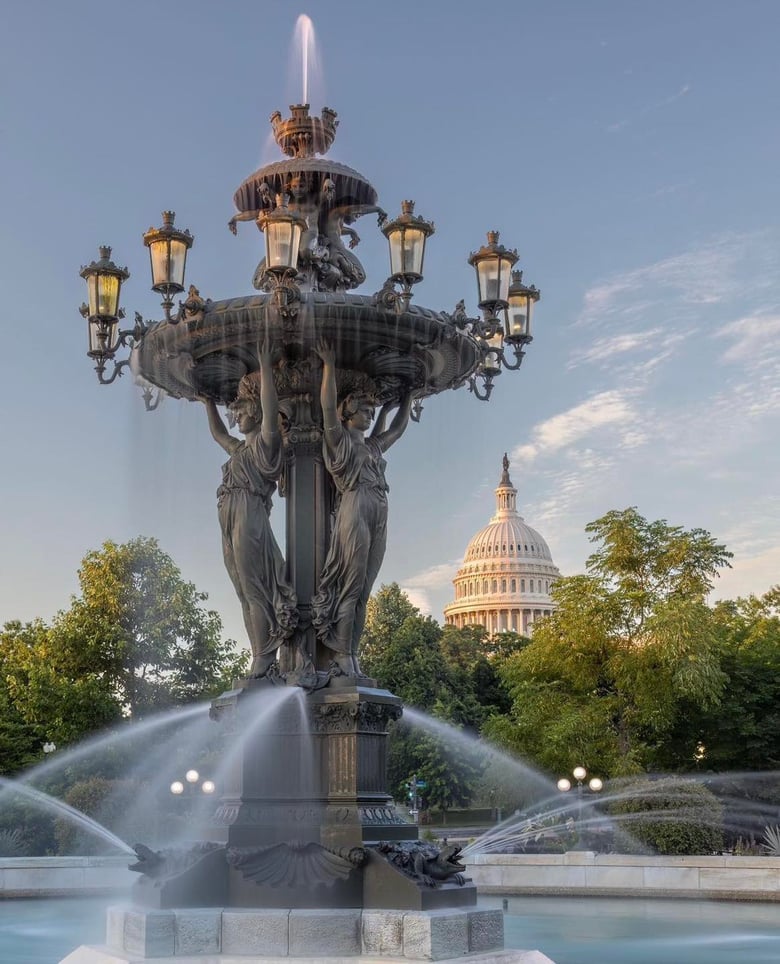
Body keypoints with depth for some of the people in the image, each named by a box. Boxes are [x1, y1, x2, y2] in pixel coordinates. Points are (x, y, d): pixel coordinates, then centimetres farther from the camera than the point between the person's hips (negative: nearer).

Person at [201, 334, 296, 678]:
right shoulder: (240, 449, 28)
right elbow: (217, 432, 46)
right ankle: (261, 663, -3)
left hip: (249, 518, -8)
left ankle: (263, 662, -18)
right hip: (231, 525, 8)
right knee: (247, 594, 1)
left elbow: (270, 409, -11)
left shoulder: (266, 441, 4)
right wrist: (208, 401, 47)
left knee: (254, 589, -14)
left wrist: (265, 364, -15)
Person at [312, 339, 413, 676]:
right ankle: (342, 659, -15)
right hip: (354, 511, -7)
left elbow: (398, 427, 41)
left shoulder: (373, 446, 28)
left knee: (362, 592, 0)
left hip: (378, 520, 7)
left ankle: (350, 659, -3)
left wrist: (407, 395, 44)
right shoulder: (339, 439, 9)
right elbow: (328, 406, -5)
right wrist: (329, 365, -6)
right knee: (350, 588, -13)